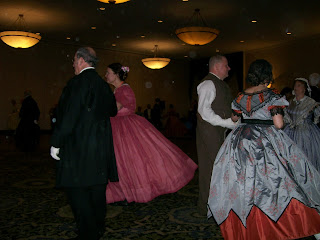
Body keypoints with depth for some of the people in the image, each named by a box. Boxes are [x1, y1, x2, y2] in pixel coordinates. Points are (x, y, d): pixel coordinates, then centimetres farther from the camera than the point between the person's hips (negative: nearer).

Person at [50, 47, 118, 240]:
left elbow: (69, 116, -18)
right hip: (101, 145, 8)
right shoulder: (103, 84, 11)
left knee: (77, 189, 0)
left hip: (79, 146, -8)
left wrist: (56, 143, -12)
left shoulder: (78, 82, -12)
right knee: (97, 187, 16)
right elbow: (113, 110, 23)